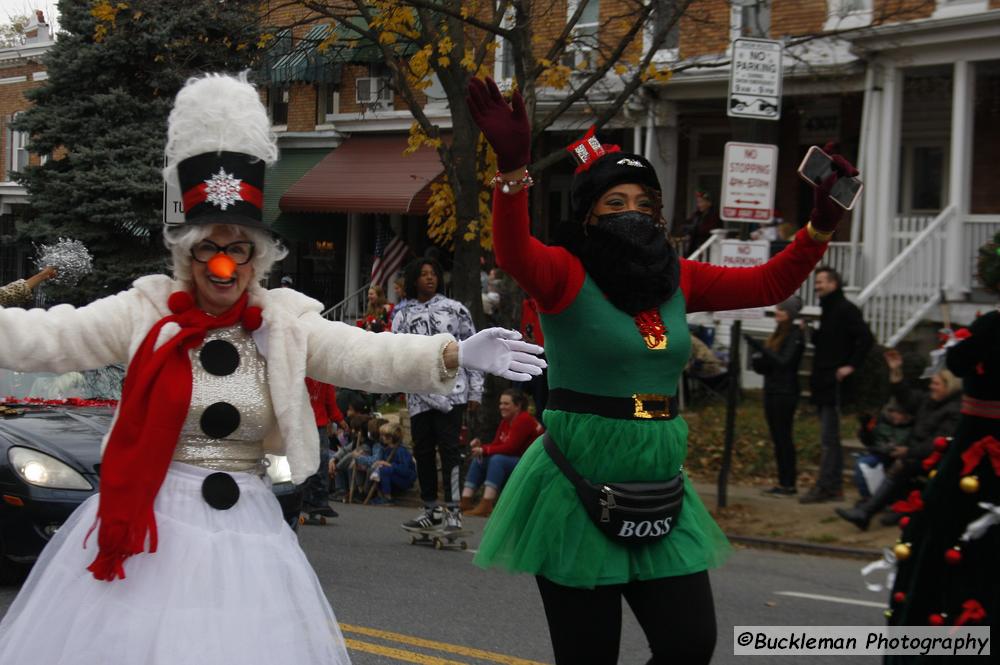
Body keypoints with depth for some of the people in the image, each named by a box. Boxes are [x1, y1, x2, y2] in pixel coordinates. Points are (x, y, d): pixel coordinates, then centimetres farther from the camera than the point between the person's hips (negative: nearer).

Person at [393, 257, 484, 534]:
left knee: (449, 448, -10)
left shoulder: (455, 309, 7)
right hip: (419, 394, 3)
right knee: (422, 451, 7)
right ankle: (431, 509, 18)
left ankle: (453, 510, -8)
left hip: (451, 390, -3)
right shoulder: (403, 315, 12)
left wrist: (475, 391, 2)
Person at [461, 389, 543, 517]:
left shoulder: (524, 420, -16)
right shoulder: (506, 421, 11)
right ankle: (465, 503, -13)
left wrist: (484, 450, -19)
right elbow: (496, 444, 7)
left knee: (497, 459, -32)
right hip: (512, 462, 10)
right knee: (479, 461, -2)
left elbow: (510, 448, -22)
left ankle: (486, 506, -40)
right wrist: (480, 445, -12)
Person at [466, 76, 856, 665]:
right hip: (578, 493, -5)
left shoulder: (677, 280, 9)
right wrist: (513, 169, -44)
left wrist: (822, 225, -1)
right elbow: (514, 254, -28)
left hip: (660, 492, 5)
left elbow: (768, 284, 13)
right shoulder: (566, 275, -8)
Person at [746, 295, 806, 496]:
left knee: (784, 436, -7)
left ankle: (789, 484, -3)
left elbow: (784, 362, -22)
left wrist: (760, 348, -29)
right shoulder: (778, 332, 15)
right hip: (772, 389, 9)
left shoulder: (795, 335, -11)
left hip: (785, 392, -9)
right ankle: (782, 482, 14)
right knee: (777, 438, 9)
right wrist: (759, 359, -2)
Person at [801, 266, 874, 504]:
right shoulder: (828, 310, 18)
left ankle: (824, 487, -7)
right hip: (823, 383, 10)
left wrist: (851, 365, -20)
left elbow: (866, 338, -20)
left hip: (835, 383, -10)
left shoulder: (845, 310, -12)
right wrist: (809, 333, 9)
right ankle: (834, 487, 17)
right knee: (830, 437, 12)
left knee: (828, 438, -8)